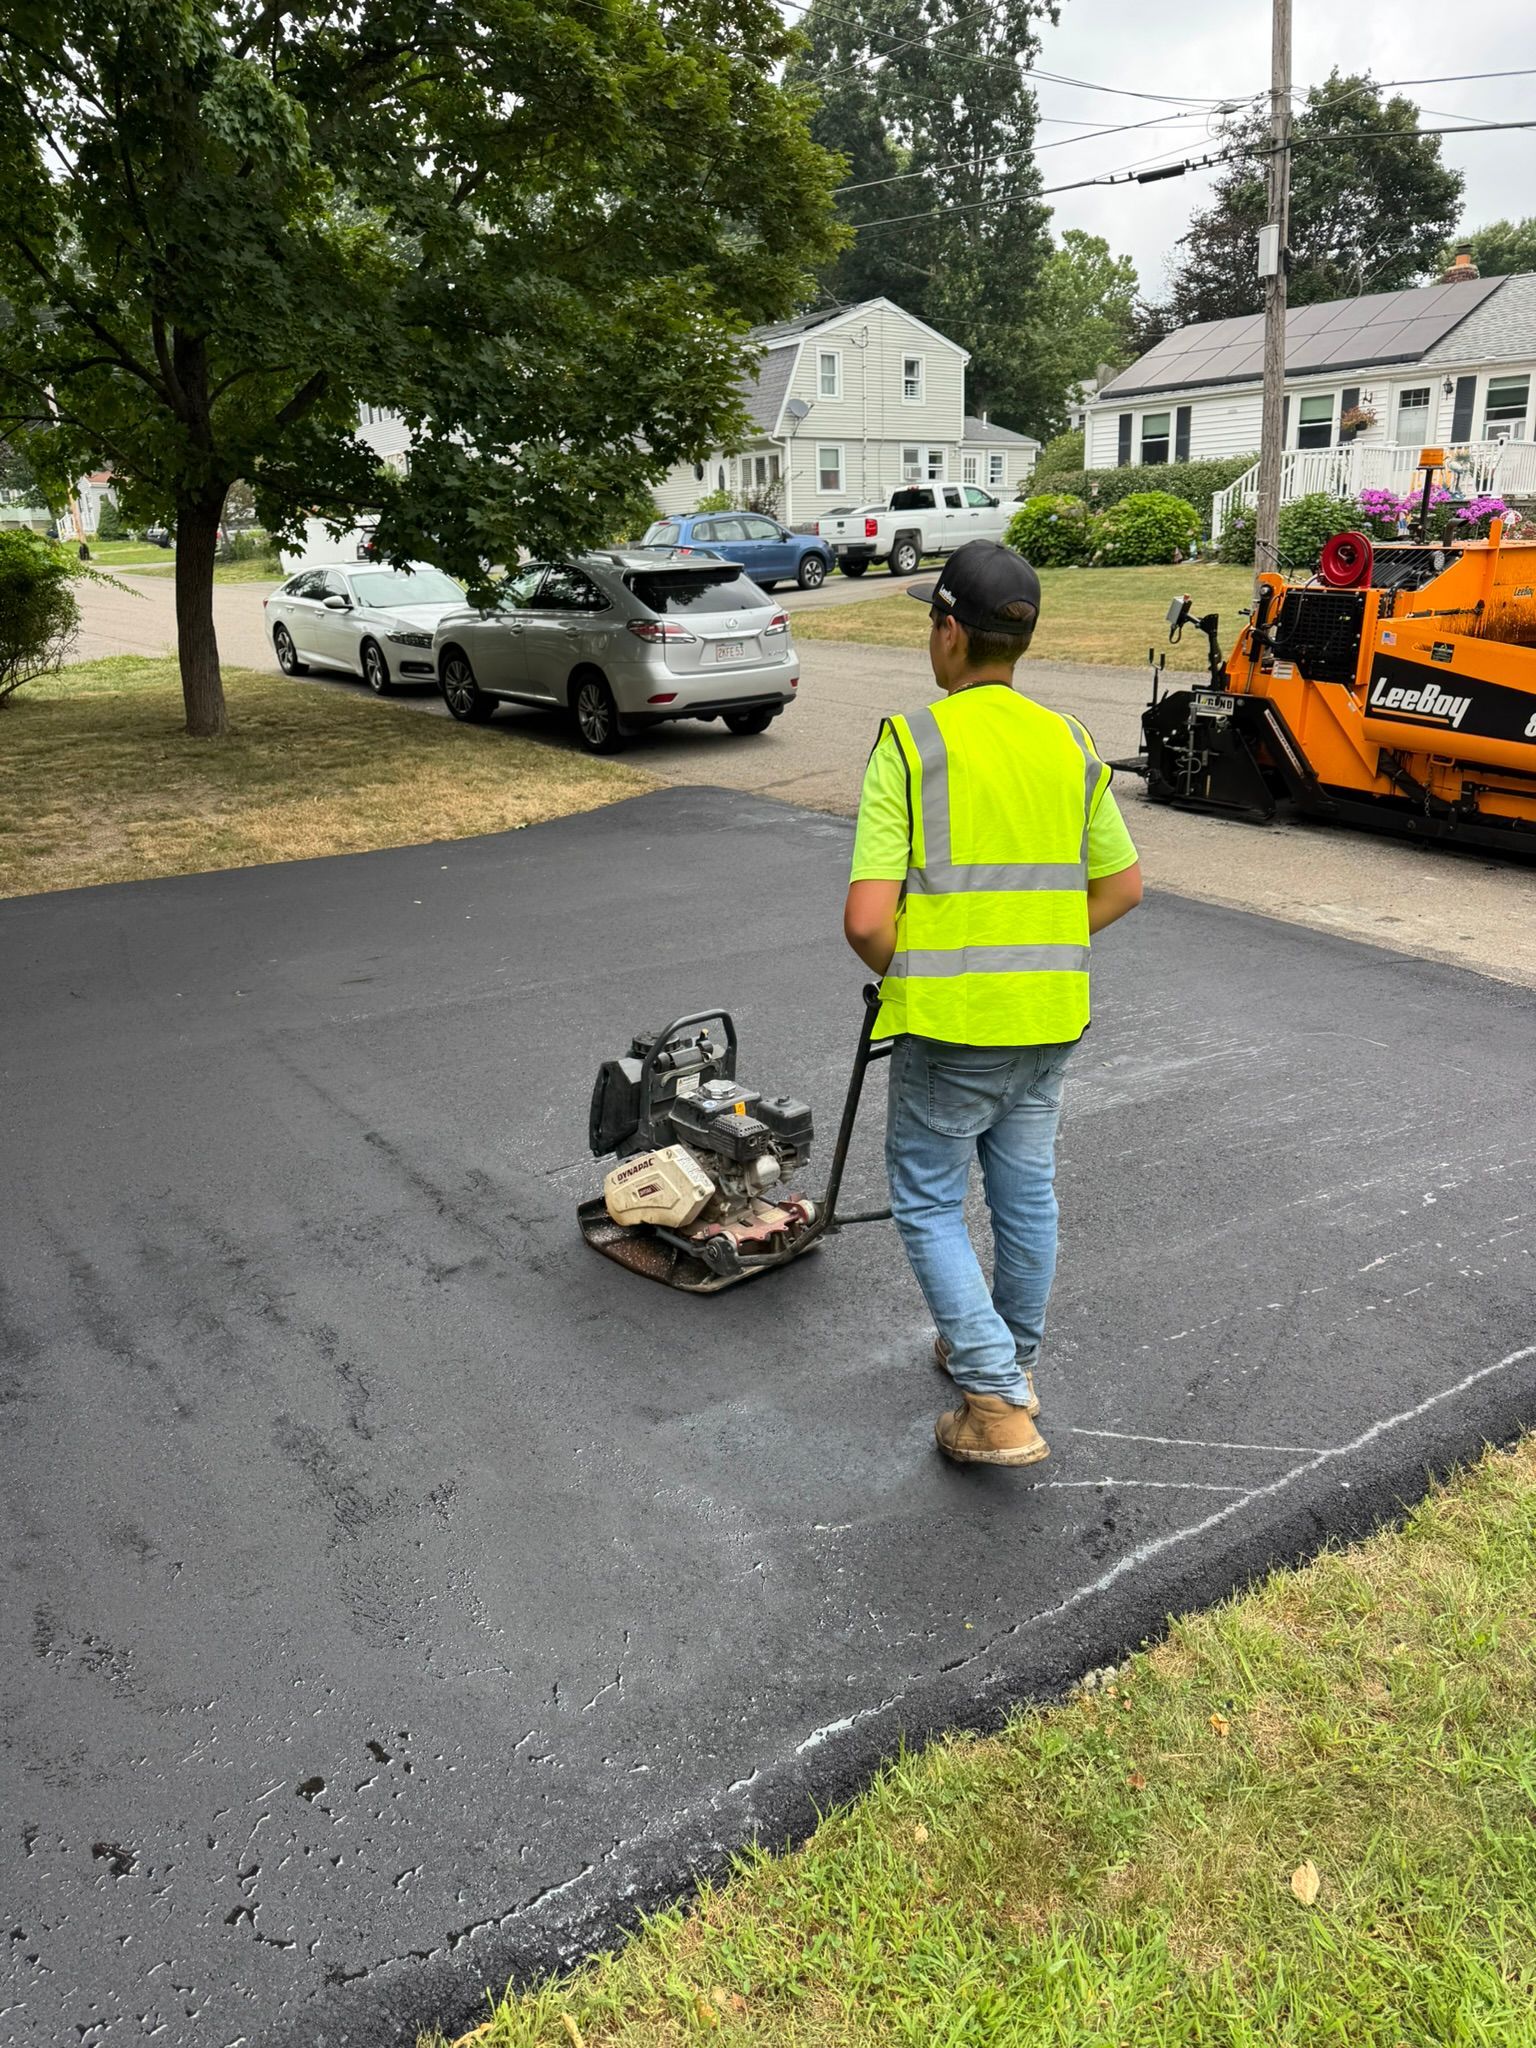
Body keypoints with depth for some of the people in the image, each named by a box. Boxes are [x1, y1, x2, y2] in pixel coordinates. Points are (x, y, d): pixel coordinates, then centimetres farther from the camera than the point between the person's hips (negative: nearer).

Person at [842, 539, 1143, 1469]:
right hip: (1048, 1018, 6)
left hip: (947, 1023, -5)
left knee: (929, 1204, 10)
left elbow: (867, 920, -19)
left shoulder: (910, 744, -14)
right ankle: (1010, 1360, 39)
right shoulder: (1069, 744, 3)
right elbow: (1124, 885, 10)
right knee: (1027, 1194, 20)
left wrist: (899, 972, 2)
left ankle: (998, 1405, 6)